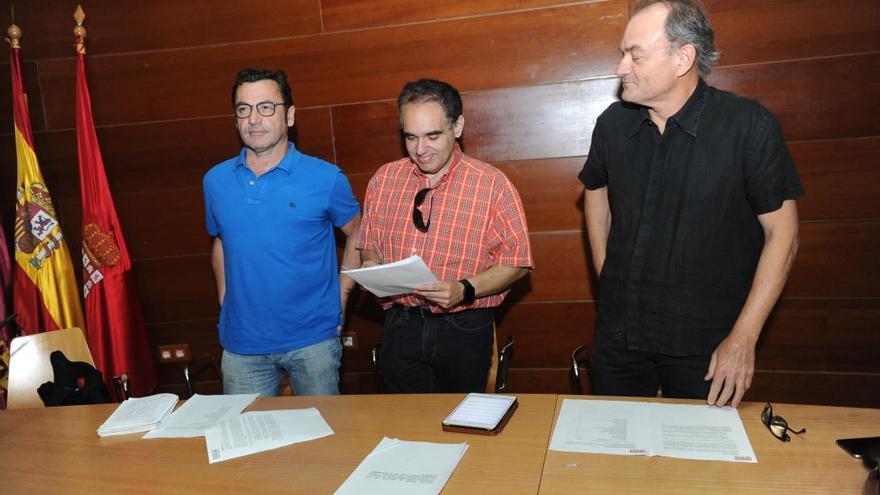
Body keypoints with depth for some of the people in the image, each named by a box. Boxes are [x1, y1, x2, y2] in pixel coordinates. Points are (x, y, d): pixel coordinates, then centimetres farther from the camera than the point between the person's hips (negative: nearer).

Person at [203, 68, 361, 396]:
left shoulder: (326, 178, -8)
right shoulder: (216, 181, 3)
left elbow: (357, 235, 4)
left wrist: (339, 301, -3)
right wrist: (224, 302, 9)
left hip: (313, 340, -2)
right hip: (241, 345, 3)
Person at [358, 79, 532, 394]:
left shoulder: (492, 184, -8)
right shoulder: (384, 179, 4)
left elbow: (516, 261, -8)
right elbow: (369, 243, 15)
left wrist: (465, 290, -22)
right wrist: (371, 265, -8)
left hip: (464, 330, -2)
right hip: (400, 327, 3)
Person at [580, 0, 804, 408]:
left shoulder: (749, 126, -14)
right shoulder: (613, 123, -1)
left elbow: (782, 234, -10)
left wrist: (743, 338, -12)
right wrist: (605, 275, 8)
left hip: (705, 344, -3)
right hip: (618, 334, 4)